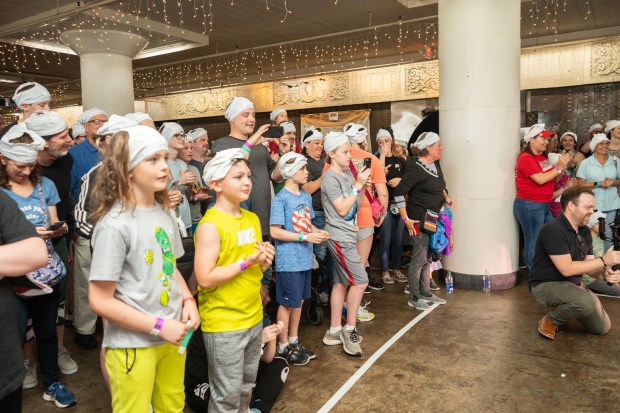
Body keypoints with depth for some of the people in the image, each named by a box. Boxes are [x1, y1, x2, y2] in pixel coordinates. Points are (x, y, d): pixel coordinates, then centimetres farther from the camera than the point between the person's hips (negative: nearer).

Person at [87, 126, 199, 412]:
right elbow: (100, 300, -18)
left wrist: (188, 300, -4)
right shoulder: (115, 224, -20)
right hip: (133, 344, -6)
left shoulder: (164, 213, 2)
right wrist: (159, 326, -18)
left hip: (172, 338, 6)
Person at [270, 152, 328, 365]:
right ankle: (283, 347, 21)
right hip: (289, 261, -7)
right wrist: (305, 237, -20)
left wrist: (318, 232, -3)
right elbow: (275, 231, -18)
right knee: (287, 303, 5)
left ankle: (294, 342, 33)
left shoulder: (306, 197, 8)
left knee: (299, 301, 17)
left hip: (305, 259, 7)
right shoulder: (281, 199, -14)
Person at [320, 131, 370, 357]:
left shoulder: (348, 174, 11)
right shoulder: (330, 178, -13)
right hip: (340, 237, -8)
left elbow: (358, 205, 14)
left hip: (347, 236, 8)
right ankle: (349, 330, 8)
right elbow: (342, 209, -17)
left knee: (341, 282, 12)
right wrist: (358, 185, -16)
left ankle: (334, 331, 21)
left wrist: (363, 187, -2)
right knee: (360, 281, -7)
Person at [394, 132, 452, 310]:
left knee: (427, 257, 17)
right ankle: (414, 298, 10)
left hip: (433, 218, 9)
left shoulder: (436, 164, 7)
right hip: (419, 218, -9)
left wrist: (446, 197, 7)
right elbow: (399, 193, -21)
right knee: (419, 258, -3)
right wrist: (405, 219, -20)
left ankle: (425, 292, 30)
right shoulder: (416, 168, -19)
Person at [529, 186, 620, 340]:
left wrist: (604, 273, -20)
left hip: (573, 284, 9)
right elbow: (567, 269, -28)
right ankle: (549, 321, -7)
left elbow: (588, 265, 3)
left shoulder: (585, 231, 4)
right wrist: (603, 261, -23)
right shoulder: (553, 230, -25)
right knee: (586, 303, -35)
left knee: (602, 327, 8)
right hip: (546, 284, -9)